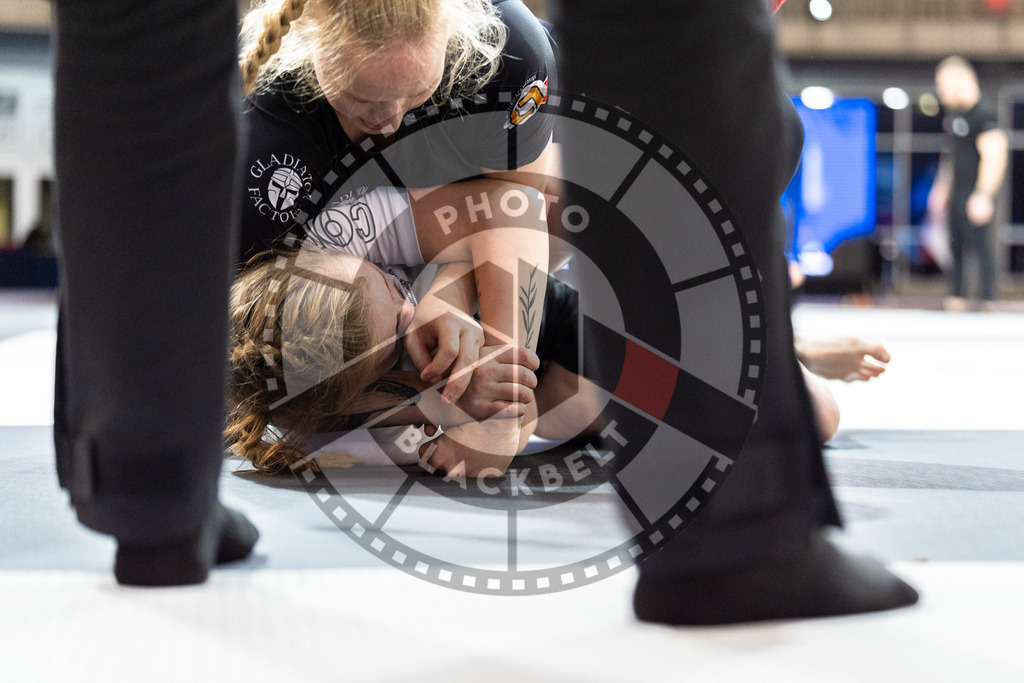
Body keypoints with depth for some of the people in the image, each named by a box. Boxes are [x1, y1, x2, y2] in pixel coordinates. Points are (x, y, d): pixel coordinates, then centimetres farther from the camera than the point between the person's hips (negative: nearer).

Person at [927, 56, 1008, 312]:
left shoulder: (982, 113, -16)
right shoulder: (955, 112, 14)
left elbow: (994, 155, -22)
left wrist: (983, 195, -26)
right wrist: (942, 186, 26)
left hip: (976, 194, -9)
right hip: (958, 193, 9)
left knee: (981, 247, -8)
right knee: (956, 247, 12)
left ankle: (988, 301, -4)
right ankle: (957, 298, 20)